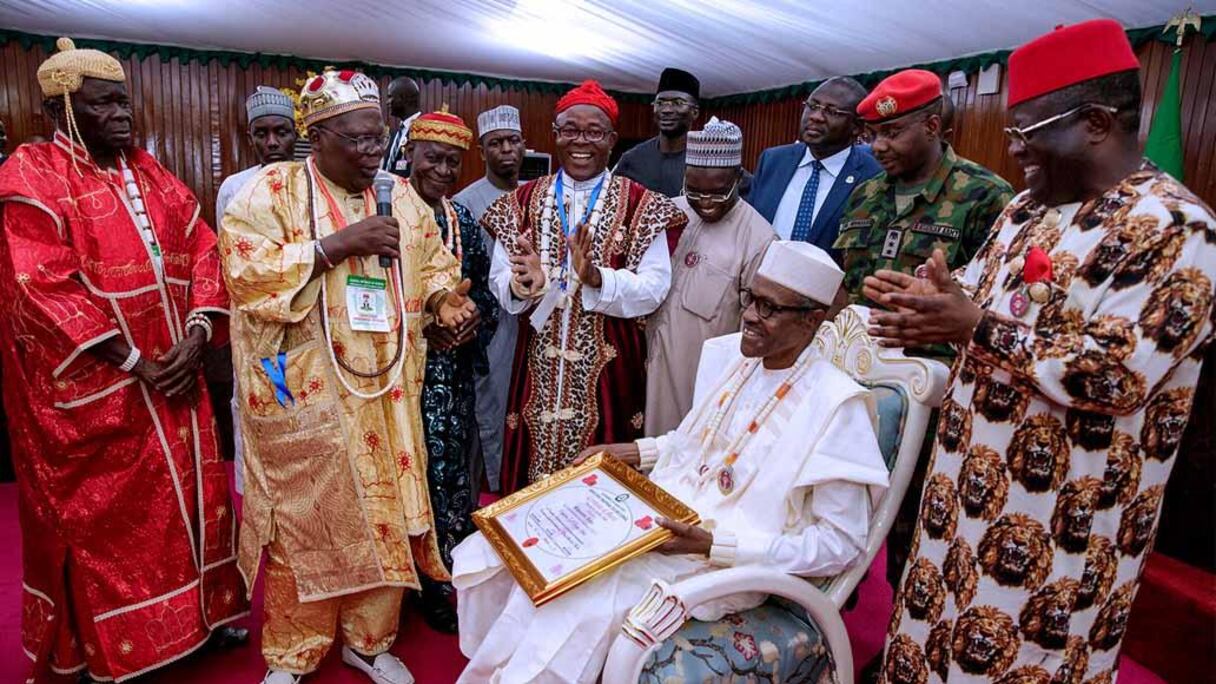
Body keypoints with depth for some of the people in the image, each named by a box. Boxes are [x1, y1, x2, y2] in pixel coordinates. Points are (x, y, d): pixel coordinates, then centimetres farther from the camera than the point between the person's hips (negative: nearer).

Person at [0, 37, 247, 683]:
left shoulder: (147, 171, 11)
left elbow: (202, 249, 6)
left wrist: (196, 338, -9)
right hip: (94, 388, -5)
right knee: (103, 515, 8)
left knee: (188, 492, 13)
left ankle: (202, 607, 31)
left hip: (174, 374, 5)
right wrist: (134, 363, -17)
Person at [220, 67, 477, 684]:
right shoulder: (273, 189, -4)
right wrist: (335, 245, -21)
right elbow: (244, 269, -16)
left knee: (386, 514, 11)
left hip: (386, 393, 4)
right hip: (305, 395, -4)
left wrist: (443, 296, -8)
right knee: (306, 520, 7)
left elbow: (433, 260, 14)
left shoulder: (399, 195, 9)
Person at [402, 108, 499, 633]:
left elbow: (484, 292, 14)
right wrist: (418, 326, -18)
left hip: (453, 372, 5)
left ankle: (442, 580, 29)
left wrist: (476, 320, -7)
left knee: (452, 471, 9)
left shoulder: (463, 221, 9)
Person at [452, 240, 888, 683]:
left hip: (729, 560, -6)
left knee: (576, 609, -26)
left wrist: (712, 544, -22)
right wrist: (635, 452, 4)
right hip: (653, 516, 7)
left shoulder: (834, 404, -17)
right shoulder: (727, 354, 3)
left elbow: (841, 543, -15)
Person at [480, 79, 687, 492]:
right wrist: (524, 284, -21)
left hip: (608, 365, -2)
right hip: (540, 365, 2)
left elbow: (653, 290, -10)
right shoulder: (524, 201, 6)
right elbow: (498, 282, 1)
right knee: (535, 484, 11)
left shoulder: (641, 206, -2)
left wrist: (596, 278, -26)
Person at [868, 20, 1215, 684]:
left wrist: (976, 325, -24)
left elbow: (1111, 376, -25)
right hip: (973, 476, 7)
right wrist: (930, 298, -8)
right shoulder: (1027, 209, 7)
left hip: (1062, 512, -7)